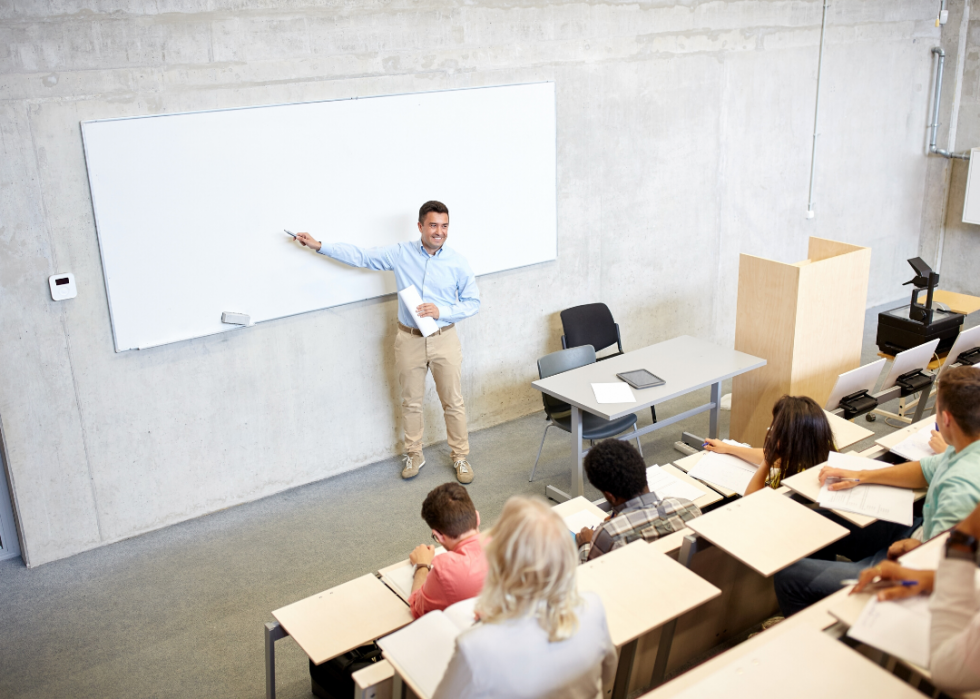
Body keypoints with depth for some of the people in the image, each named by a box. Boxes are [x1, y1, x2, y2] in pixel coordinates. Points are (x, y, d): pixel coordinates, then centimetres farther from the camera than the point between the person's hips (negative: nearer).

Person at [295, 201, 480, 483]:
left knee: (453, 402, 6)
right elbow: (360, 256, 1)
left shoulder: (458, 262, -5)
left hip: (444, 339, -1)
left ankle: (461, 457, 22)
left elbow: (472, 302, -1)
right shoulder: (400, 253, -4)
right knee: (411, 401, 13)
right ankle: (414, 454, 31)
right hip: (409, 340, 1)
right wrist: (319, 246, -3)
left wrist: (441, 312, -16)